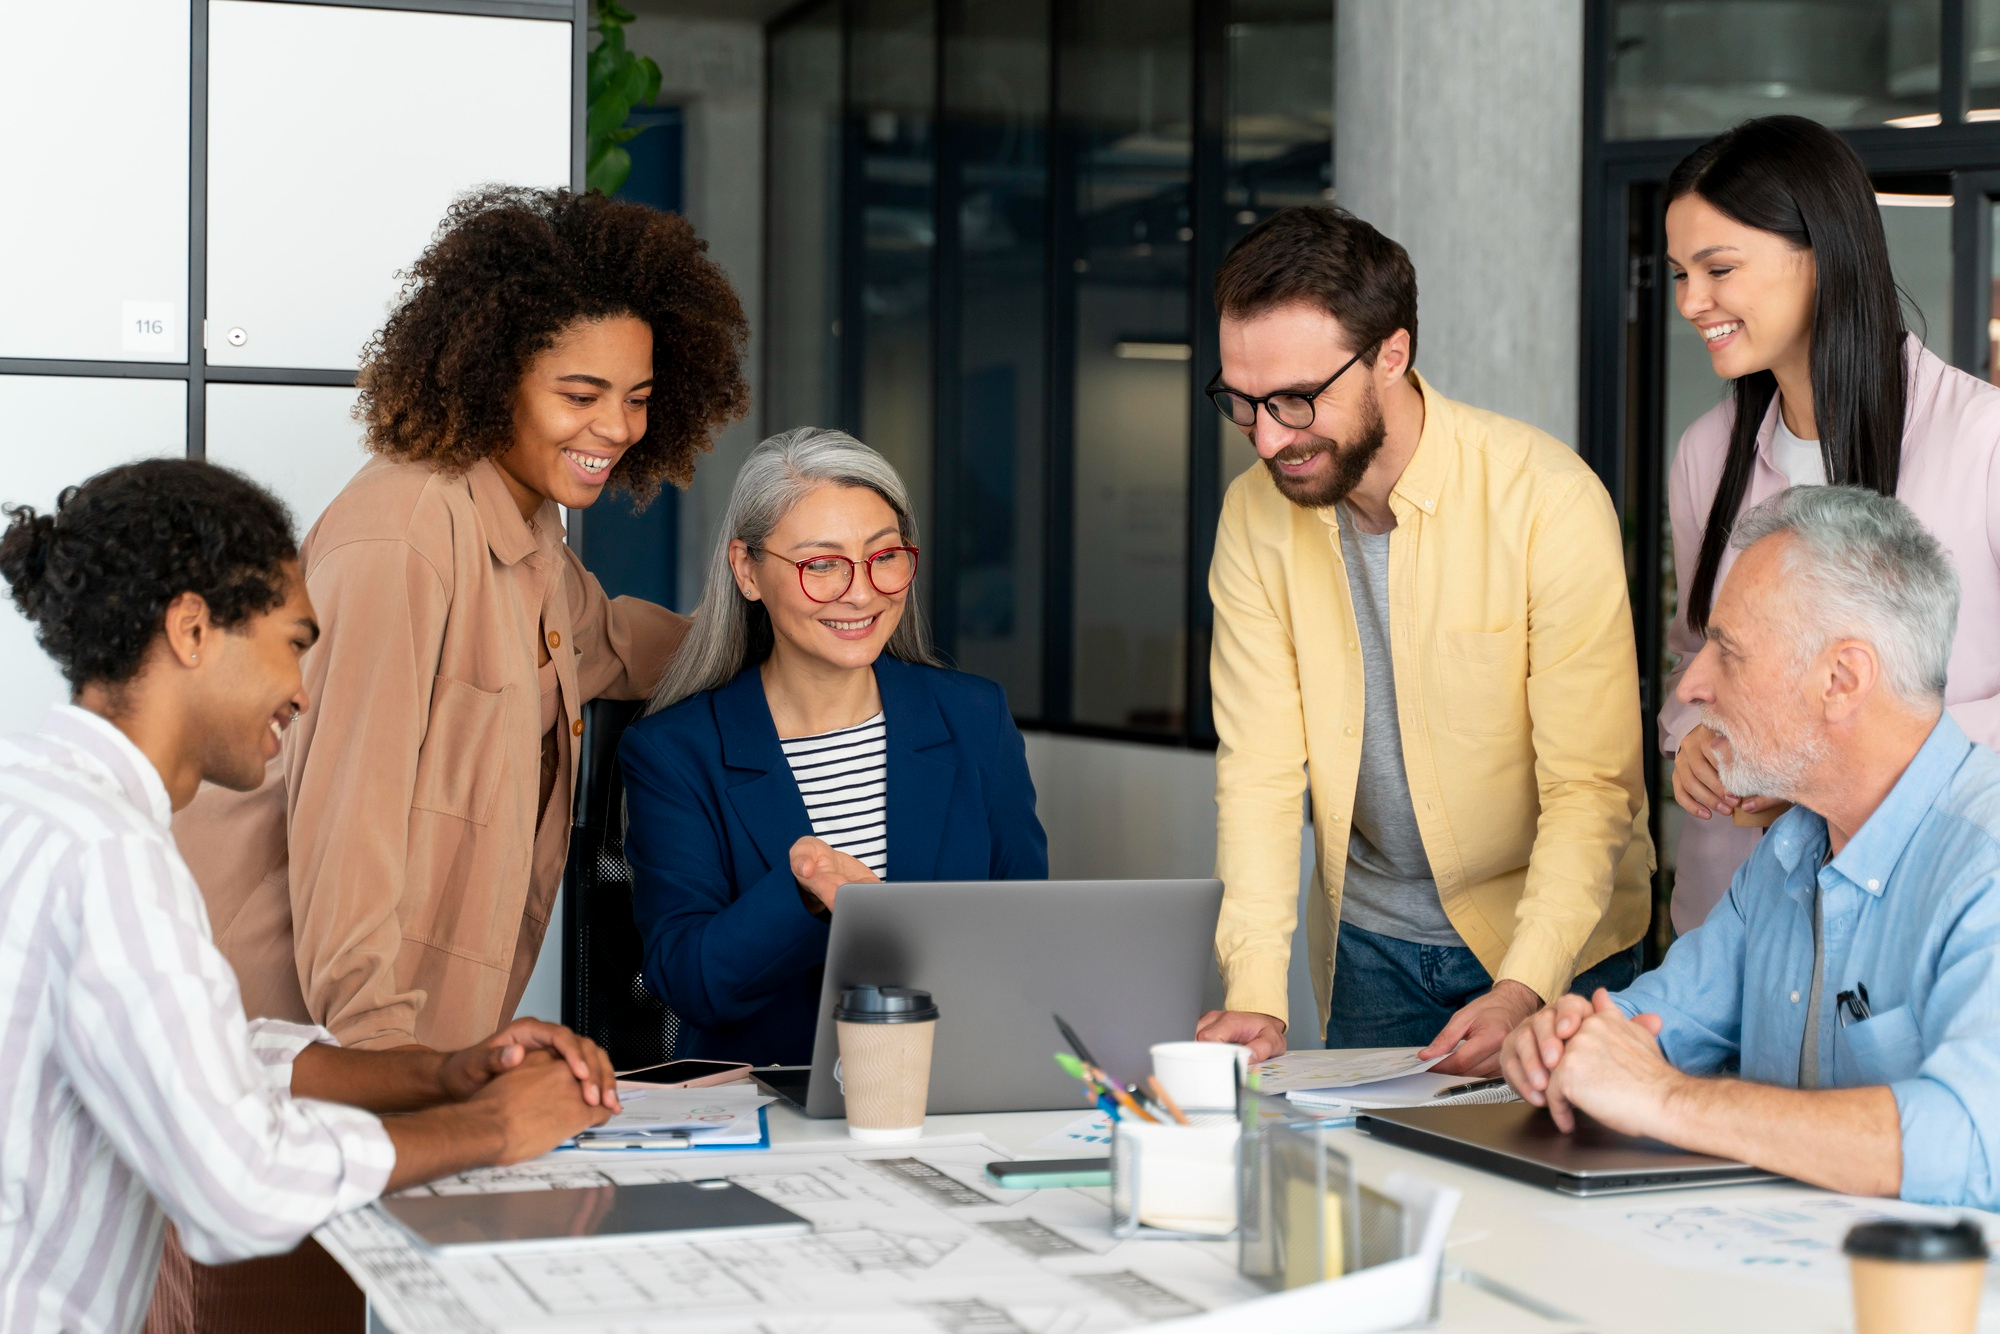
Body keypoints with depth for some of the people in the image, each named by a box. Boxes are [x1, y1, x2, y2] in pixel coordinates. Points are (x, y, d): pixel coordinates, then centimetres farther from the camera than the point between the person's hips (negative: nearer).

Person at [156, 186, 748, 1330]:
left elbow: (597, 638, 35)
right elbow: (347, 801, -22)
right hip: (281, 1016, -9)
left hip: (406, 1023, 9)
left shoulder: (529, 526, 11)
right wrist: (382, 1038, -25)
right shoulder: (408, 531, -18)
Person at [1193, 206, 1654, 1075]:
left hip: (1552, 938, -3)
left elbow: (1591, 786, -20)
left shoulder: (1549, 499, -21)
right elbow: (1259, 766, -8)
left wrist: (1522, 990, -31)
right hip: (1370, 943, 3)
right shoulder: (1255, 516, -8)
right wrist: (1255, 993, -20)